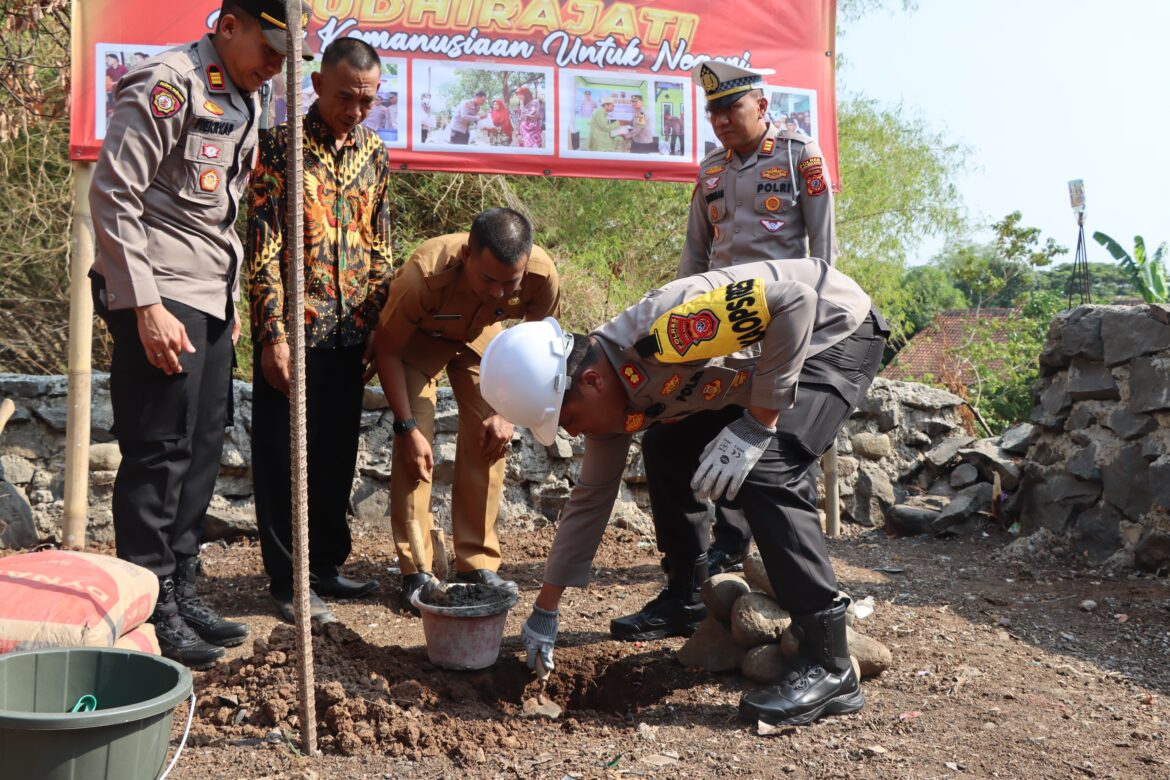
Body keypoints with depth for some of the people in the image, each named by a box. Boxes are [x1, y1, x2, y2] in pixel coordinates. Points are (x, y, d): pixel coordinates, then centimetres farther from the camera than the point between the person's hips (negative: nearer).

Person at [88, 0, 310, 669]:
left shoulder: (244, 101, 16)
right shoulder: (168, 86, -10)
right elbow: (113, 195, -15)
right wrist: (146, 305, -19)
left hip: (212, 303, 9)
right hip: (161, 302, -9)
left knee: (202, 450, 11)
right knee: (159, 454, -3)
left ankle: (182, 592, 23)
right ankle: (151, 612, 7)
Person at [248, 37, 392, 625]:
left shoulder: (374, 154, 10)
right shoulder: (280, 146, -5)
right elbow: (263, 249, -9)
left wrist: (378, 326, 7)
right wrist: (273, 335, -14)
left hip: (349, 334, 5)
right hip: (293, 332, -5)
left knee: (337, 456, 12)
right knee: (284, 459, 3)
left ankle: (326, 565, 27)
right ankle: (288, 581, 14)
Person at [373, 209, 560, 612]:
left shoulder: (542, 275, -32)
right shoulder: (424, 274, -41)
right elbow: (388, 350, -24)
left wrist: (507, 411, -16)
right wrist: (407, 427, -27)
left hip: (480, 333, 3)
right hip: (417, 336, -2)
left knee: (489, 439, -8)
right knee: (414, 445, -15)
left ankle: (477, 564, 4)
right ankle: (415, 572, -5)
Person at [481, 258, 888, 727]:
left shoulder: (656, 333, -34)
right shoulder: (613, 395, -6)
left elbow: (794, 299, -36)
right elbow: (590, 498, 4)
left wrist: (755, 426, -33)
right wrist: (545, 612, 8)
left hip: (835, 328, -9)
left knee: (763, 472, -26)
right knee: (668, 453, 10)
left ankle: (827, 666, -18)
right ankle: (685, 602, 23)